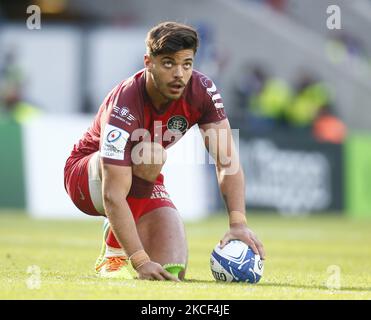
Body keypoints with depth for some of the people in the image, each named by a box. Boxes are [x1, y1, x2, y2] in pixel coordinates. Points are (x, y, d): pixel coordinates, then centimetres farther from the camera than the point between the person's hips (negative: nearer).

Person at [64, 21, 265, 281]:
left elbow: (226, 160, -20)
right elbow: (113, 196, -41)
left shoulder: (202, 90, -20)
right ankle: (112, 250, -17)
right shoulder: (124, 108, -36)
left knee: (172, 274, -15)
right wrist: (141, 261, -48)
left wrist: (238, 223, -35)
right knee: (150, 153, -38)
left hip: (142, 184, 5)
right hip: (87, 178, -5)